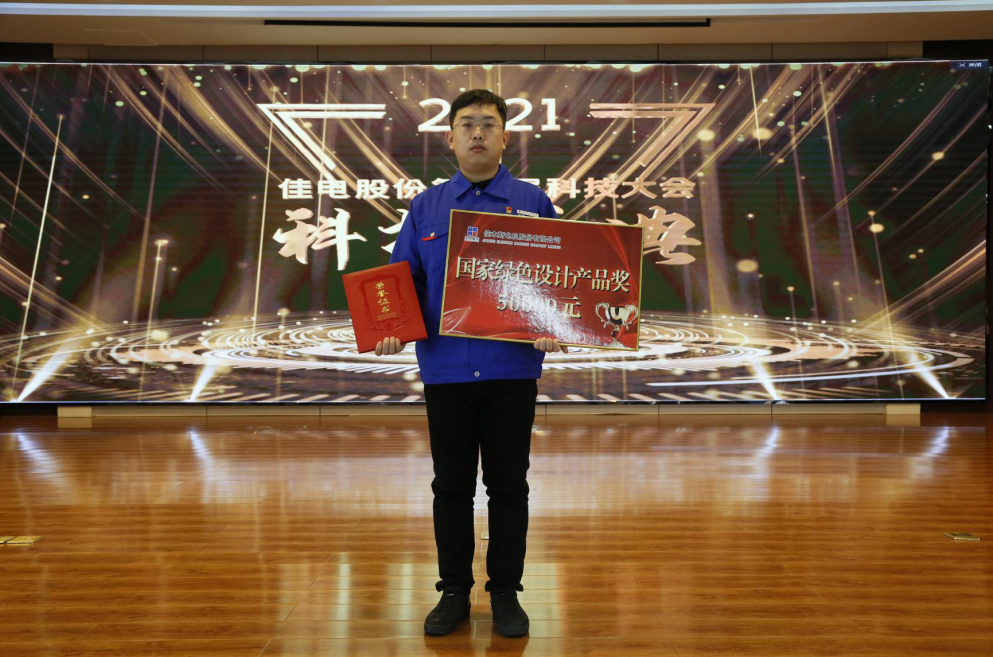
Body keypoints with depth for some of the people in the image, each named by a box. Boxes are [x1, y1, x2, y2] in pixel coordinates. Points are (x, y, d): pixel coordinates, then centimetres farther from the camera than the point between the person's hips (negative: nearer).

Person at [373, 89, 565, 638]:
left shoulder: (532, 203, 5)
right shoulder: (426, 208, 10)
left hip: (513, 369, -1)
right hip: (445, 369, 2)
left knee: (508, 484, 8)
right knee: (451, 484, 10)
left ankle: (506, 593, 24)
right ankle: (454, 592, 25)